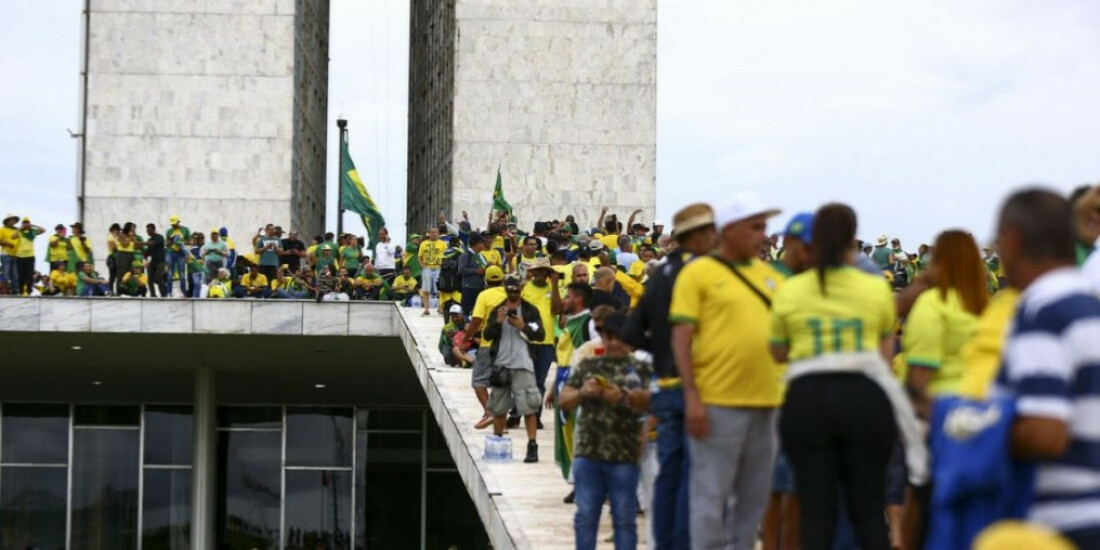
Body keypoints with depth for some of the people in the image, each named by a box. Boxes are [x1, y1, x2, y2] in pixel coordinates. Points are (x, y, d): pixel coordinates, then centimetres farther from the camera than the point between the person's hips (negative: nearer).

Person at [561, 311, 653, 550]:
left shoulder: (640, 369, 4)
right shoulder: (588, 366, 12)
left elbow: (650, 402, -8)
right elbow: (564, 401, 9)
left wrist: (623, 397, -24)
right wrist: (582, 393, -12)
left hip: (624, 457, -2)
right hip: (587, 453, 2)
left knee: (624, 518, 3)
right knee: (585, 516, 4)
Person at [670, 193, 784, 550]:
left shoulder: (767, 274, 15)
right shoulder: (699, 273, -2)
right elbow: (681, 338, -6)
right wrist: (691, 397, -14)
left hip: (764, 400, 6)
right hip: (718, 401, -6)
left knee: (755, 495, 11)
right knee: (711, 495, -2)